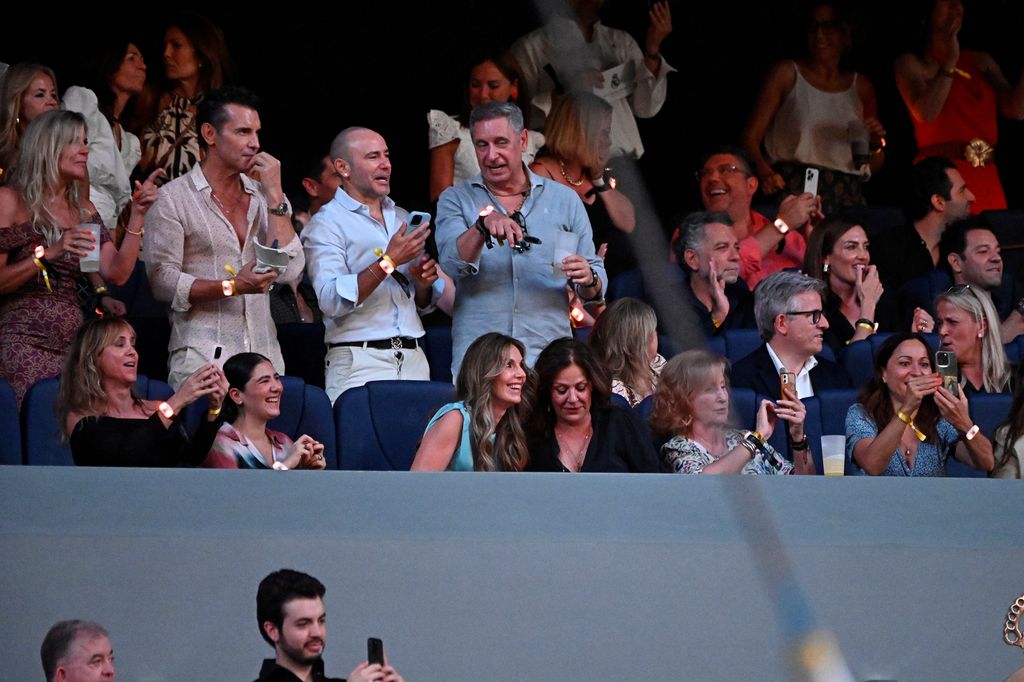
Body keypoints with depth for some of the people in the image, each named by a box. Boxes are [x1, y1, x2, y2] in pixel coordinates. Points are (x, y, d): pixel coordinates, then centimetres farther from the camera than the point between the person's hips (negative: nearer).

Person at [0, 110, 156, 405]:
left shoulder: (83, 209, 18)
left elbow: (117, 273, 7)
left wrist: (137, 215, 2)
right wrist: (48, 254, -19)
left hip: (72, 341, 6)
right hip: (24, 341, -6)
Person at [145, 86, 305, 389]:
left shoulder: (264, 198, 15)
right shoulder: (173, 199, 2)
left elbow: (289, 272, 2)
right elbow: (162, 281, -7)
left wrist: (275, 196, -1)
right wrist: (231, 286, -17)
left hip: (264, 356, 4)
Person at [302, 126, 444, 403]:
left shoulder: (402, 219, 19)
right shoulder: (327, 224, -2)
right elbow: (331, 301, -17)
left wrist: (424, 283, 1)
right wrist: (388, 262, -18)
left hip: (413, 359, 6)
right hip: (360, 362, -6)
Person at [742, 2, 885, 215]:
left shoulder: (860, 86, 18)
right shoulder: (786, 74, 9)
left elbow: (874, 166, 24)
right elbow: (751, 138, 1)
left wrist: (877, 144, 2)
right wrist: (766, 174, -18)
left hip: (846, 197, 3)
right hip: (793, 188, -3)